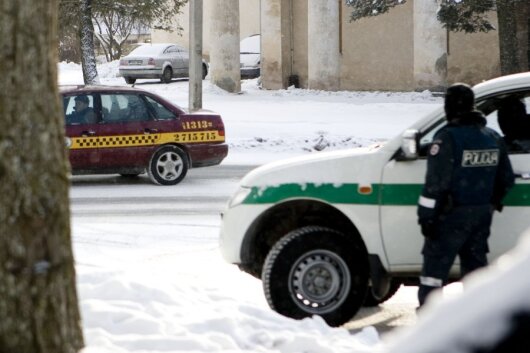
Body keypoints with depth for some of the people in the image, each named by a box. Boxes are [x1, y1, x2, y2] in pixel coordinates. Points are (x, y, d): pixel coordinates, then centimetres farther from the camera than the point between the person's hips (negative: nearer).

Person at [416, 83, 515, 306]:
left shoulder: (448, 137, -14)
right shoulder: (493, 138, 9)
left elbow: (436, 182, -18)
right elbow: (506, 178, 16)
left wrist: (426, 215, -15)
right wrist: (493, 203, 29)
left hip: (452, 214, -7)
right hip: (482, 213, 7)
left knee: (435, 263, -3)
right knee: (475, 263, 15)